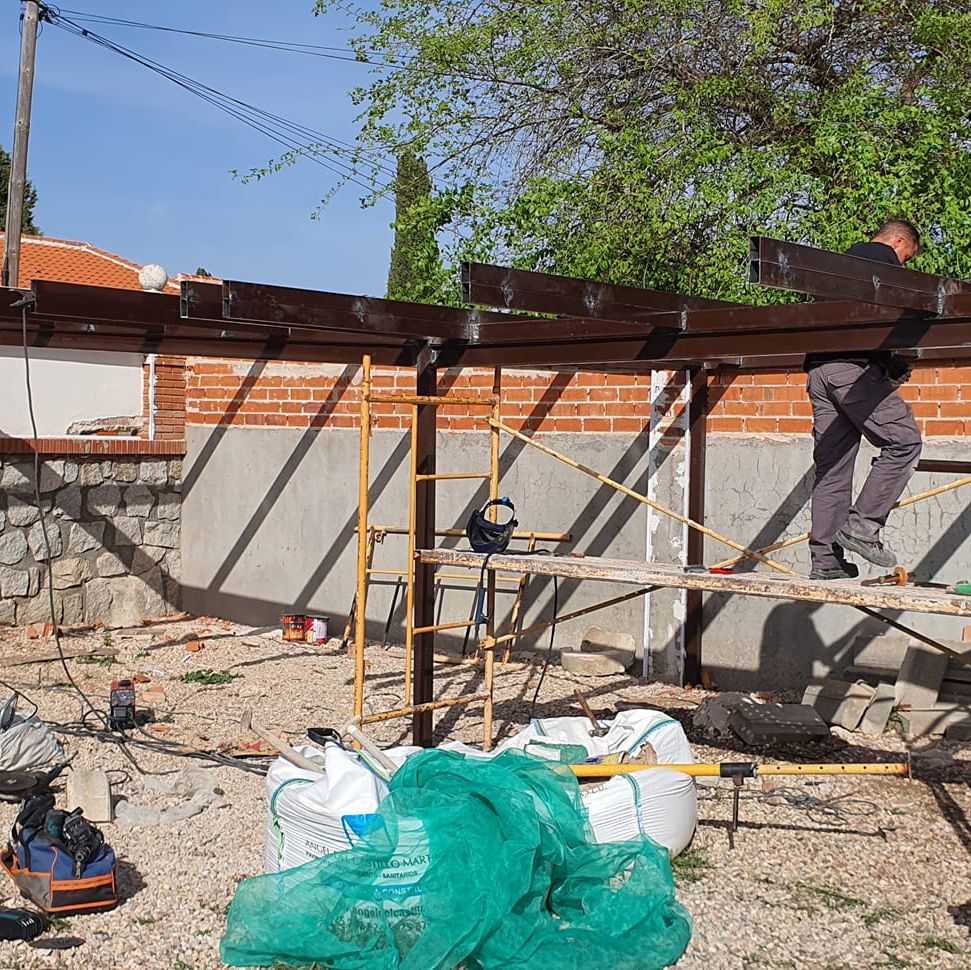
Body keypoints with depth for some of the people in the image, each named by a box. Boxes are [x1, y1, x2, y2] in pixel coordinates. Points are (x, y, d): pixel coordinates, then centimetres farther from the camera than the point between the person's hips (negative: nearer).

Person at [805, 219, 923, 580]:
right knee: (904, 440, -4)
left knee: (831, 465, 6)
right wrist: (898, 368, 4)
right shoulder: (884, 258, 4)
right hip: (855, 368, -9)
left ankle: (825, 559, 3)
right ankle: (861, 526, -11)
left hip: (818, 369, 9)